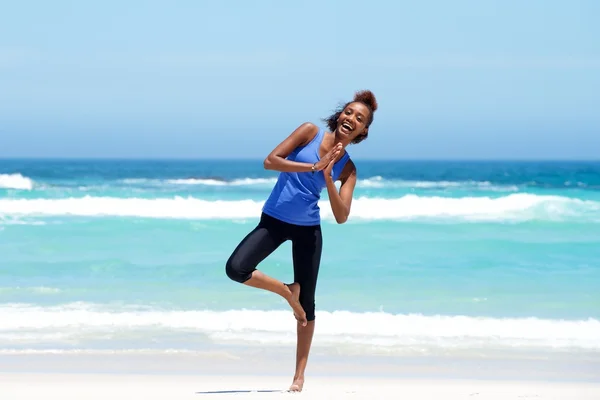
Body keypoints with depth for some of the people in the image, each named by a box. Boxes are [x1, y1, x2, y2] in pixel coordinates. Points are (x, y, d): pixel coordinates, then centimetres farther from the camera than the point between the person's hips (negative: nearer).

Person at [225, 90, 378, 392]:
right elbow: (270, 161, -12)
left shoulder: (347, 168, 1)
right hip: (273, 220, -1)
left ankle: (300, 374, 13)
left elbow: (341, 217, -8)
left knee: (307, 304, 3)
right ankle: (287, 291, 3)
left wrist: (328, 179, -20)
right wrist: (312, 167, -20)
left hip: (308, 229, 1)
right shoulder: (310, 132, -3)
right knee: (236, 269, -24)